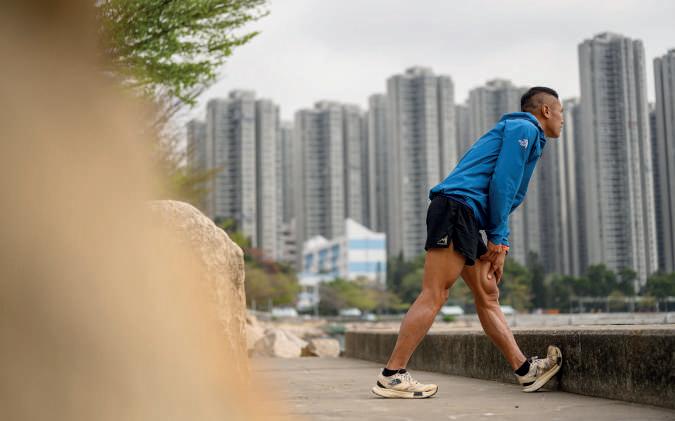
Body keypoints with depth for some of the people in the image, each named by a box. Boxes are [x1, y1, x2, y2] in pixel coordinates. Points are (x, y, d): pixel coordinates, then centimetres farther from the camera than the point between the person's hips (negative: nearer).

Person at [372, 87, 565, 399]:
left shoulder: (521, 132, 31)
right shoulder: (524, 128, 1)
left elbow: (506, 195, 27)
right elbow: (501, 183, -11)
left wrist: (497, 243, 16)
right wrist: (499, 240, -8)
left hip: (466, 220, 11)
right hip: (457, 206, -11)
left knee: (487, 295, 9)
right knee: (434, 294, -14)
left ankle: (525, 371, 12)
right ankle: (391, 377, -15)